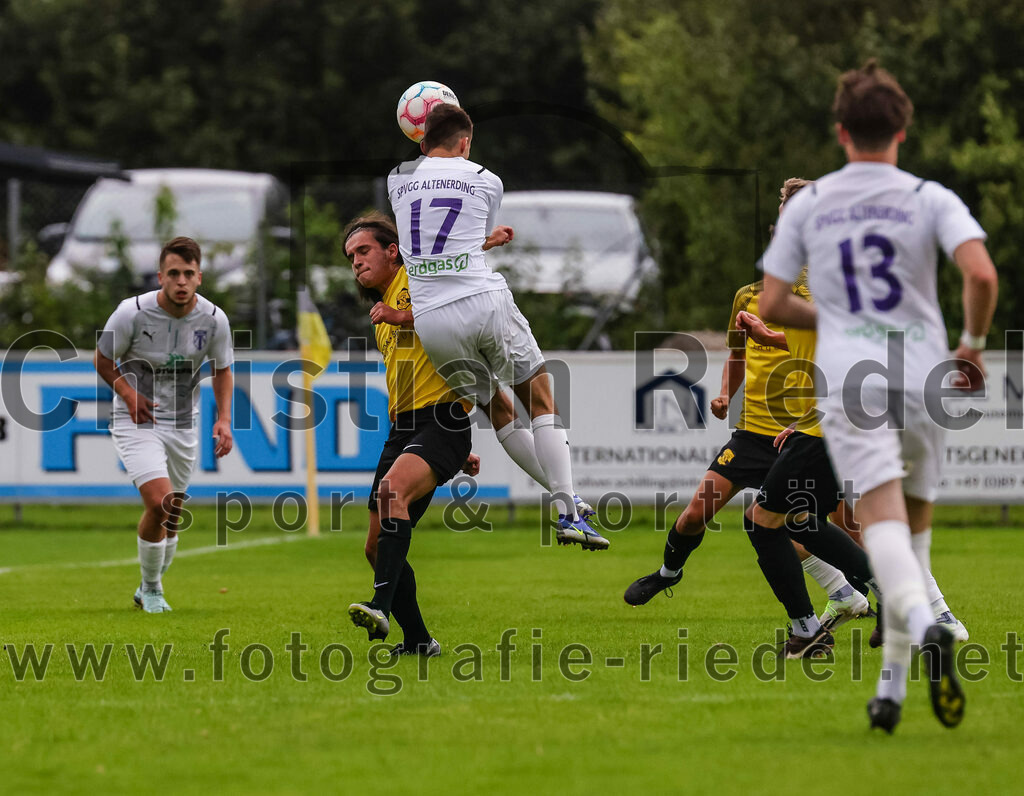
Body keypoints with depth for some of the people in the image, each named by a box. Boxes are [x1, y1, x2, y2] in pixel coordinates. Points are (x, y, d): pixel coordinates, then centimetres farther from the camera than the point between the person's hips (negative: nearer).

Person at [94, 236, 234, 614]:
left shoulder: (214, 319, -8)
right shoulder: (133, 312, -17)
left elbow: (222, 370, 9)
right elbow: (103, 359, -1)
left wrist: (224, 418, -4)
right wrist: (129, 394, -17)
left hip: (183, 426, 4)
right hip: (136, 422, -4)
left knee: (171, 518, 11)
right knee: (160, 503, -21)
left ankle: (149, 589, 36)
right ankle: (151, 589, 2)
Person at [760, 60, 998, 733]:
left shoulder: (807, 205, 7)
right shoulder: (931, 199, 2)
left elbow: (773, 305, 8)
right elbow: (982, 274, -14)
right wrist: (973, 345, 3)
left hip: (849, 381, -1)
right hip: (921, 379, 1)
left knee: (882, 518, -15)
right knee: (916, 524, 16)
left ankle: (924, 625, -45)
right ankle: (892, 687, 15)